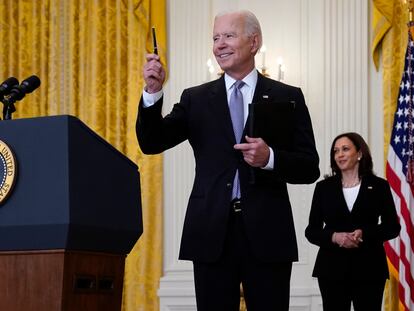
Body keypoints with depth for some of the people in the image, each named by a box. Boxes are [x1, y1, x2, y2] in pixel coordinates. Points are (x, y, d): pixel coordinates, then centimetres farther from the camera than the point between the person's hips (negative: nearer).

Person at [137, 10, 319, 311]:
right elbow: (152, 143, 4)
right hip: (212, 232, 2)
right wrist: (153, 92, -10)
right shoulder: (197, 98, 11)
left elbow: (309, 168, 2)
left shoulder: (287, 97, 5)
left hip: (267, 232, -1)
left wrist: (270, 158, -18)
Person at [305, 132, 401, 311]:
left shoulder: (379, 186, 5)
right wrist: (334, 237, -14)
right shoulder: (324, 187, 8)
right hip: (332, 269, 1)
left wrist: (364, 234, -13)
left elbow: (393, 227, 4)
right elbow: (311, 230, 6)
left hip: (369, 268, -1)